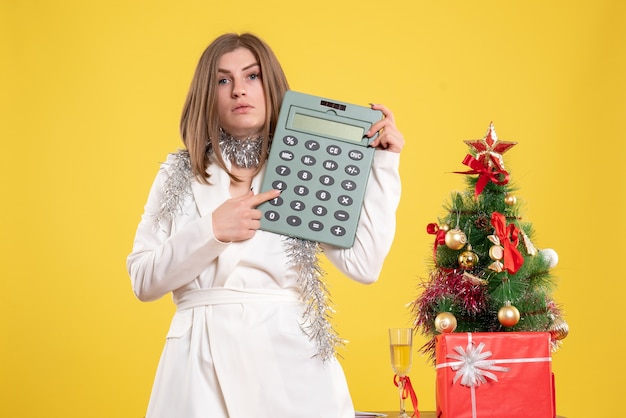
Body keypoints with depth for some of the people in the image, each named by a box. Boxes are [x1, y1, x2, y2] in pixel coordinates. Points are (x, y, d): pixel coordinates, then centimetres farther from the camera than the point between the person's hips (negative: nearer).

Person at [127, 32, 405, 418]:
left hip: (288, 360, 0)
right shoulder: (179, 176, 9)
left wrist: (383, 164, -5)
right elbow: (143, 280, 1)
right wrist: (211, 231, -12)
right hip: (202, 361, 1)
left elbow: (364, 265, -6)